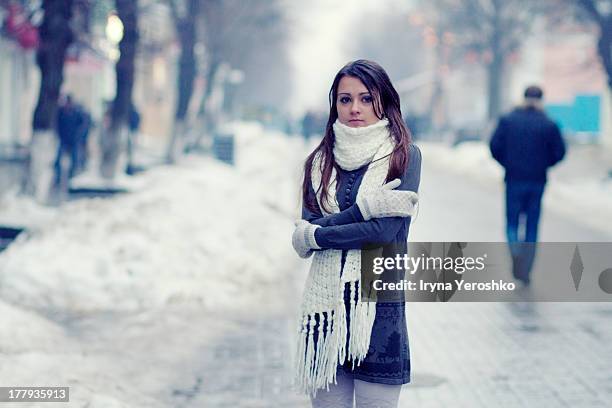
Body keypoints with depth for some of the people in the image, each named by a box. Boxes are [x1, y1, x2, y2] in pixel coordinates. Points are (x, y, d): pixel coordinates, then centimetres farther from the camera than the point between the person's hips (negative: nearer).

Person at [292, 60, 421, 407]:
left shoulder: (404, 156, -1)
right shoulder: (321, 161, 10)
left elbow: (387, 231, -12)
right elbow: (306, 230, -2)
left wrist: (314, 236, -3)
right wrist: (366, 206, -14)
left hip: (378, 303, -3)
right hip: (326, 302, 4)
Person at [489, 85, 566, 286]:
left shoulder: (507, 120, -3)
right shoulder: (549, 125, -4)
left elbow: (495, 145, -6)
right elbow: (559, 152, -6)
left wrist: (507, 163, 9)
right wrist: (544, 164, 12)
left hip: (514, 179, 0)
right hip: (537, 180, 0)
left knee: (512, 221, 11)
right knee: (532, 226, 9)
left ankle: (516, 252, -19)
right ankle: (525, 272, 10)